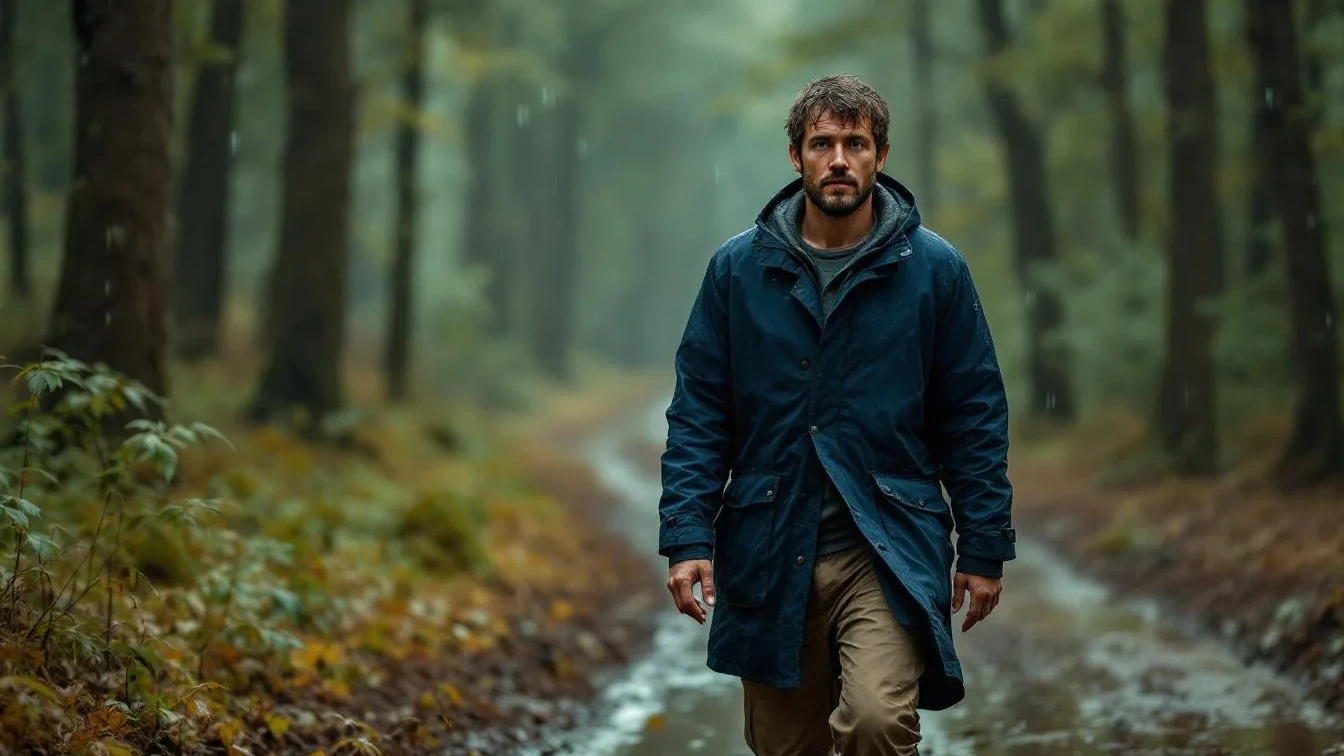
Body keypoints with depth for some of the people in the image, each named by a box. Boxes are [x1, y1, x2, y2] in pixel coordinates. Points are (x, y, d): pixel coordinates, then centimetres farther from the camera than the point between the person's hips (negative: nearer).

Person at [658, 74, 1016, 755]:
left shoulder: (934, 269, -1)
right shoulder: (737, 269, 2)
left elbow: (974, 417, 3)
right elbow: (698, 413, 3)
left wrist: (984, 548, 0)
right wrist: (687, 537, -6)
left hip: (887, 554, -2)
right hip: (769, 557, 2)